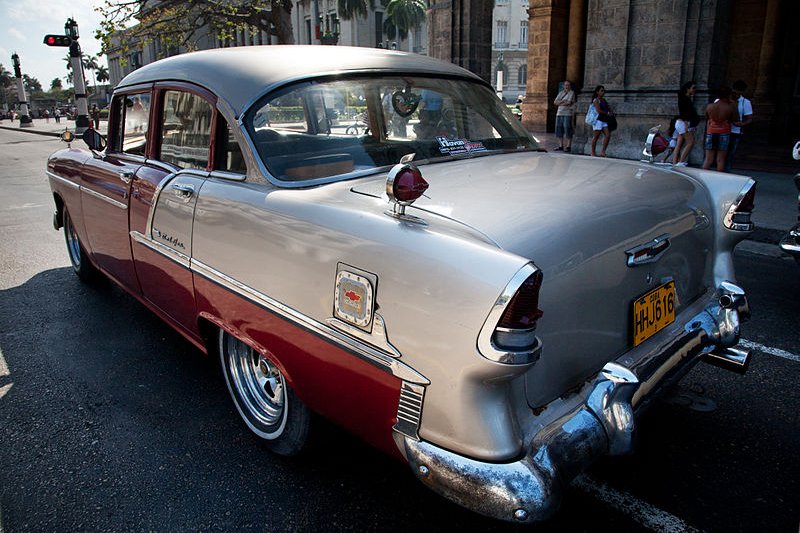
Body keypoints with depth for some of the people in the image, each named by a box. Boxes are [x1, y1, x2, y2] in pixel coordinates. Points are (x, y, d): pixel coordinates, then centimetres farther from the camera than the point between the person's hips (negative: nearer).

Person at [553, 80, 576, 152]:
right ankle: (561, 146, 13)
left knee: (567, 130, -8)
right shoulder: (561, 93, 18)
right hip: (559, 113, 6)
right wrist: (562, 101, -9)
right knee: (559, 129, 6)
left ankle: (568, 146, -6)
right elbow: (555, 102, 8)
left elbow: (569, 102, -13)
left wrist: (559, 103, -1)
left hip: (567, 114, -6)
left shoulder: (572, 93, 0)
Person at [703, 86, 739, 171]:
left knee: (708, 159, 3)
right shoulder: (730, 107, -8)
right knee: (720, 160, 2)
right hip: (724, 134, -2)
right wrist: (733, 105, 8)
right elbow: (736, 119, 4)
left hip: (711, 133, 2)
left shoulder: (709, 106, -2)